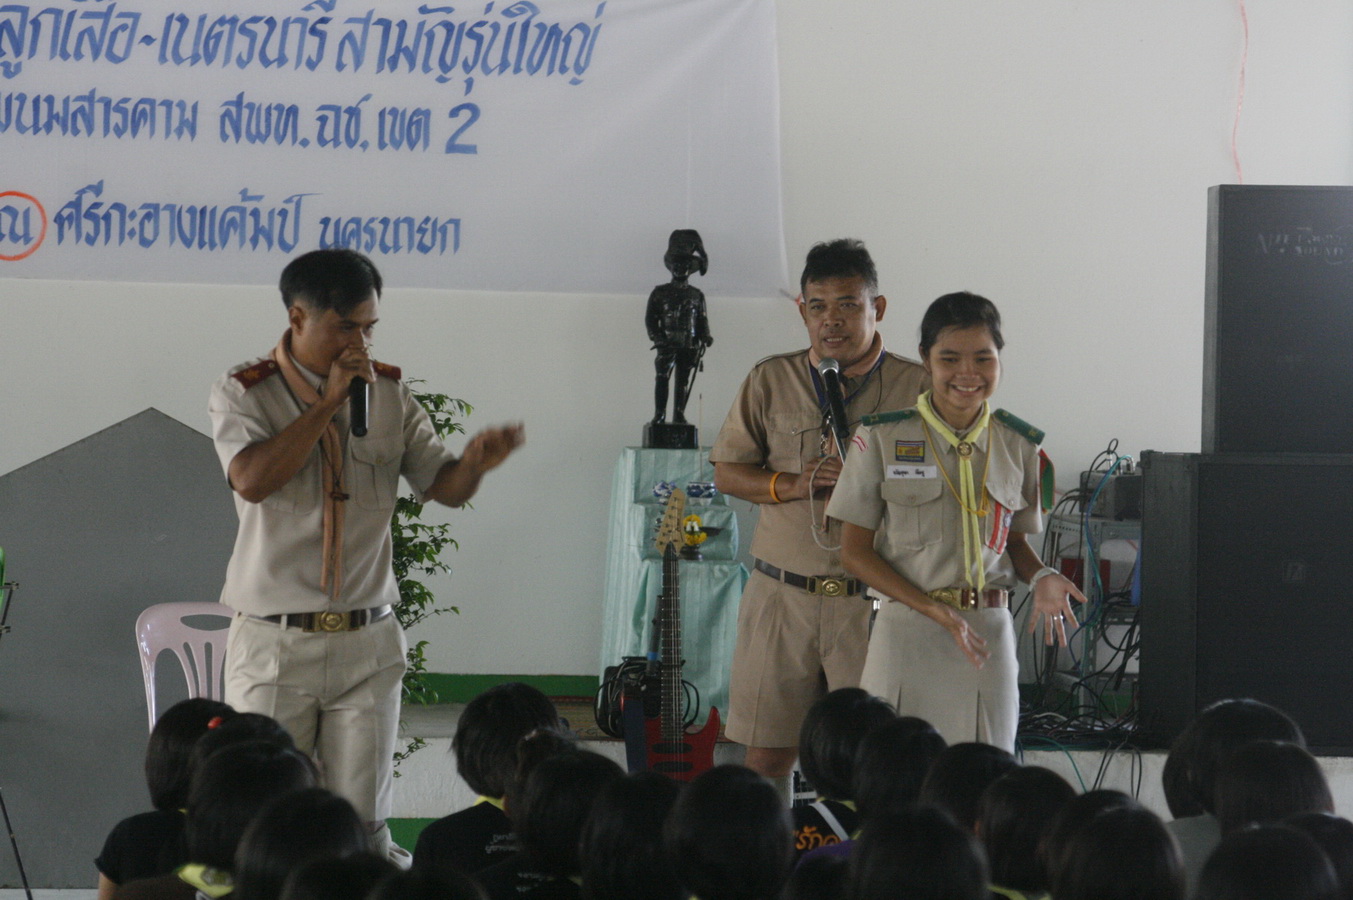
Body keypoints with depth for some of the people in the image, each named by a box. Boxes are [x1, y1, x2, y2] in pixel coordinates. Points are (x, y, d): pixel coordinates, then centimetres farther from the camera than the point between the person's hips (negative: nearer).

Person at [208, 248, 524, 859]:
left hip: (367, 643, 3)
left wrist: (475, 460, -16)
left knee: (363, 825, 2)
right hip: (275, 644, -3)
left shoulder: (389, 394, 8)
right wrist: (329, 402, -18)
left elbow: (445, 487, 8)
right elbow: (253, 479, -19)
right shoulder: (244, 392, -3)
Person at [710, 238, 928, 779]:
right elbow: (725, 472, 12)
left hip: (874, 598, -2)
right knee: (766, 756, 2)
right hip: (783, 595, 2)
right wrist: (790, 485, -6)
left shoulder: (917, 388, 1)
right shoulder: (771, 381, 8)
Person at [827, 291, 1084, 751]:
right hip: (906, 631, -2)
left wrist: (1041, 578, -6)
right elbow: (855, 551, -2)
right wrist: (936, 611, -13)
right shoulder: (882, 437, -2)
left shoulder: (1018, 444, 7)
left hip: (988, 633, 3)